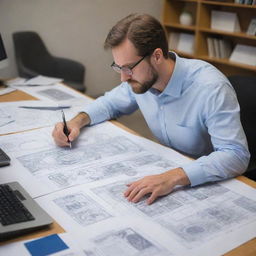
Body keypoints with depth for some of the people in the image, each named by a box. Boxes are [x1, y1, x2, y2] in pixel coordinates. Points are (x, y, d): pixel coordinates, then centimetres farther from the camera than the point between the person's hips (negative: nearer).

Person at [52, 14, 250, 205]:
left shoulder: (211, 88, -27)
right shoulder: (140, 78, -7)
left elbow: (236, 155, -32)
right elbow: (111, 102, 12)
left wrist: (174, 177, -45)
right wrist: (78, 121, -7)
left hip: (209, 183, -5)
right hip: (166, 168, 6)